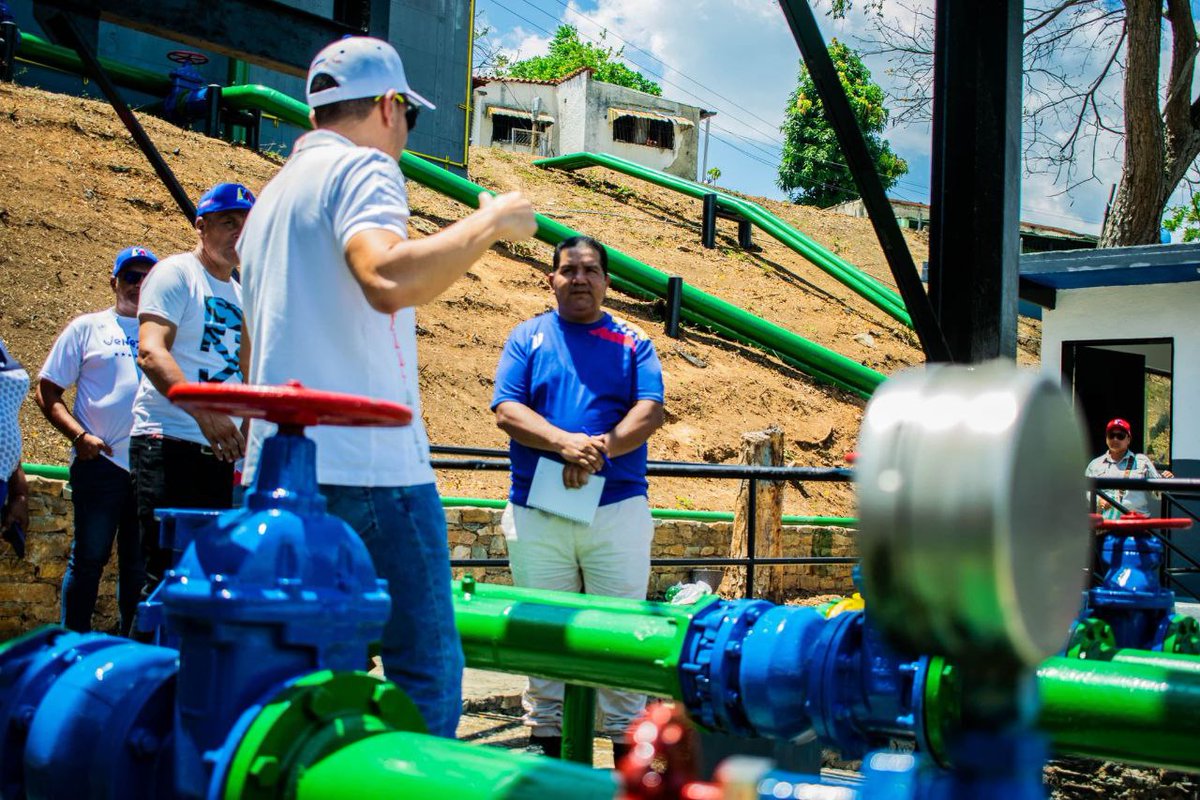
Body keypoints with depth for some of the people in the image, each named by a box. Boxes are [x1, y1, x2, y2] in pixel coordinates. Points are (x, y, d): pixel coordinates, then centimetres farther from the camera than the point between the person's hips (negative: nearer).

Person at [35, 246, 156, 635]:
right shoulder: (88, 328, 6)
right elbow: (46, 391, 5)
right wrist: (80, 436, -9)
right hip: (101, 462, -2)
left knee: (139, 565, 10)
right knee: (89, 558, 1)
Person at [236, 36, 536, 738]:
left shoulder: (273, 194, 23)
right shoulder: (363, 168, -5)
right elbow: (389, 278, -26)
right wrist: (491, 222, -15)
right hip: (368, 466, -9)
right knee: (426, 674, -6)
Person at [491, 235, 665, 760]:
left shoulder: (633, 342, 10)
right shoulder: (527, 337, 10)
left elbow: (650, 411, -2)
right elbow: (506, 411, -2)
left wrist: (598, 449, -18)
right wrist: (566, 443, -18)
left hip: (617, 506, -1)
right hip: (536, 512, 1)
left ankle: (627, 750, 9)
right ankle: (547, 745, 18)